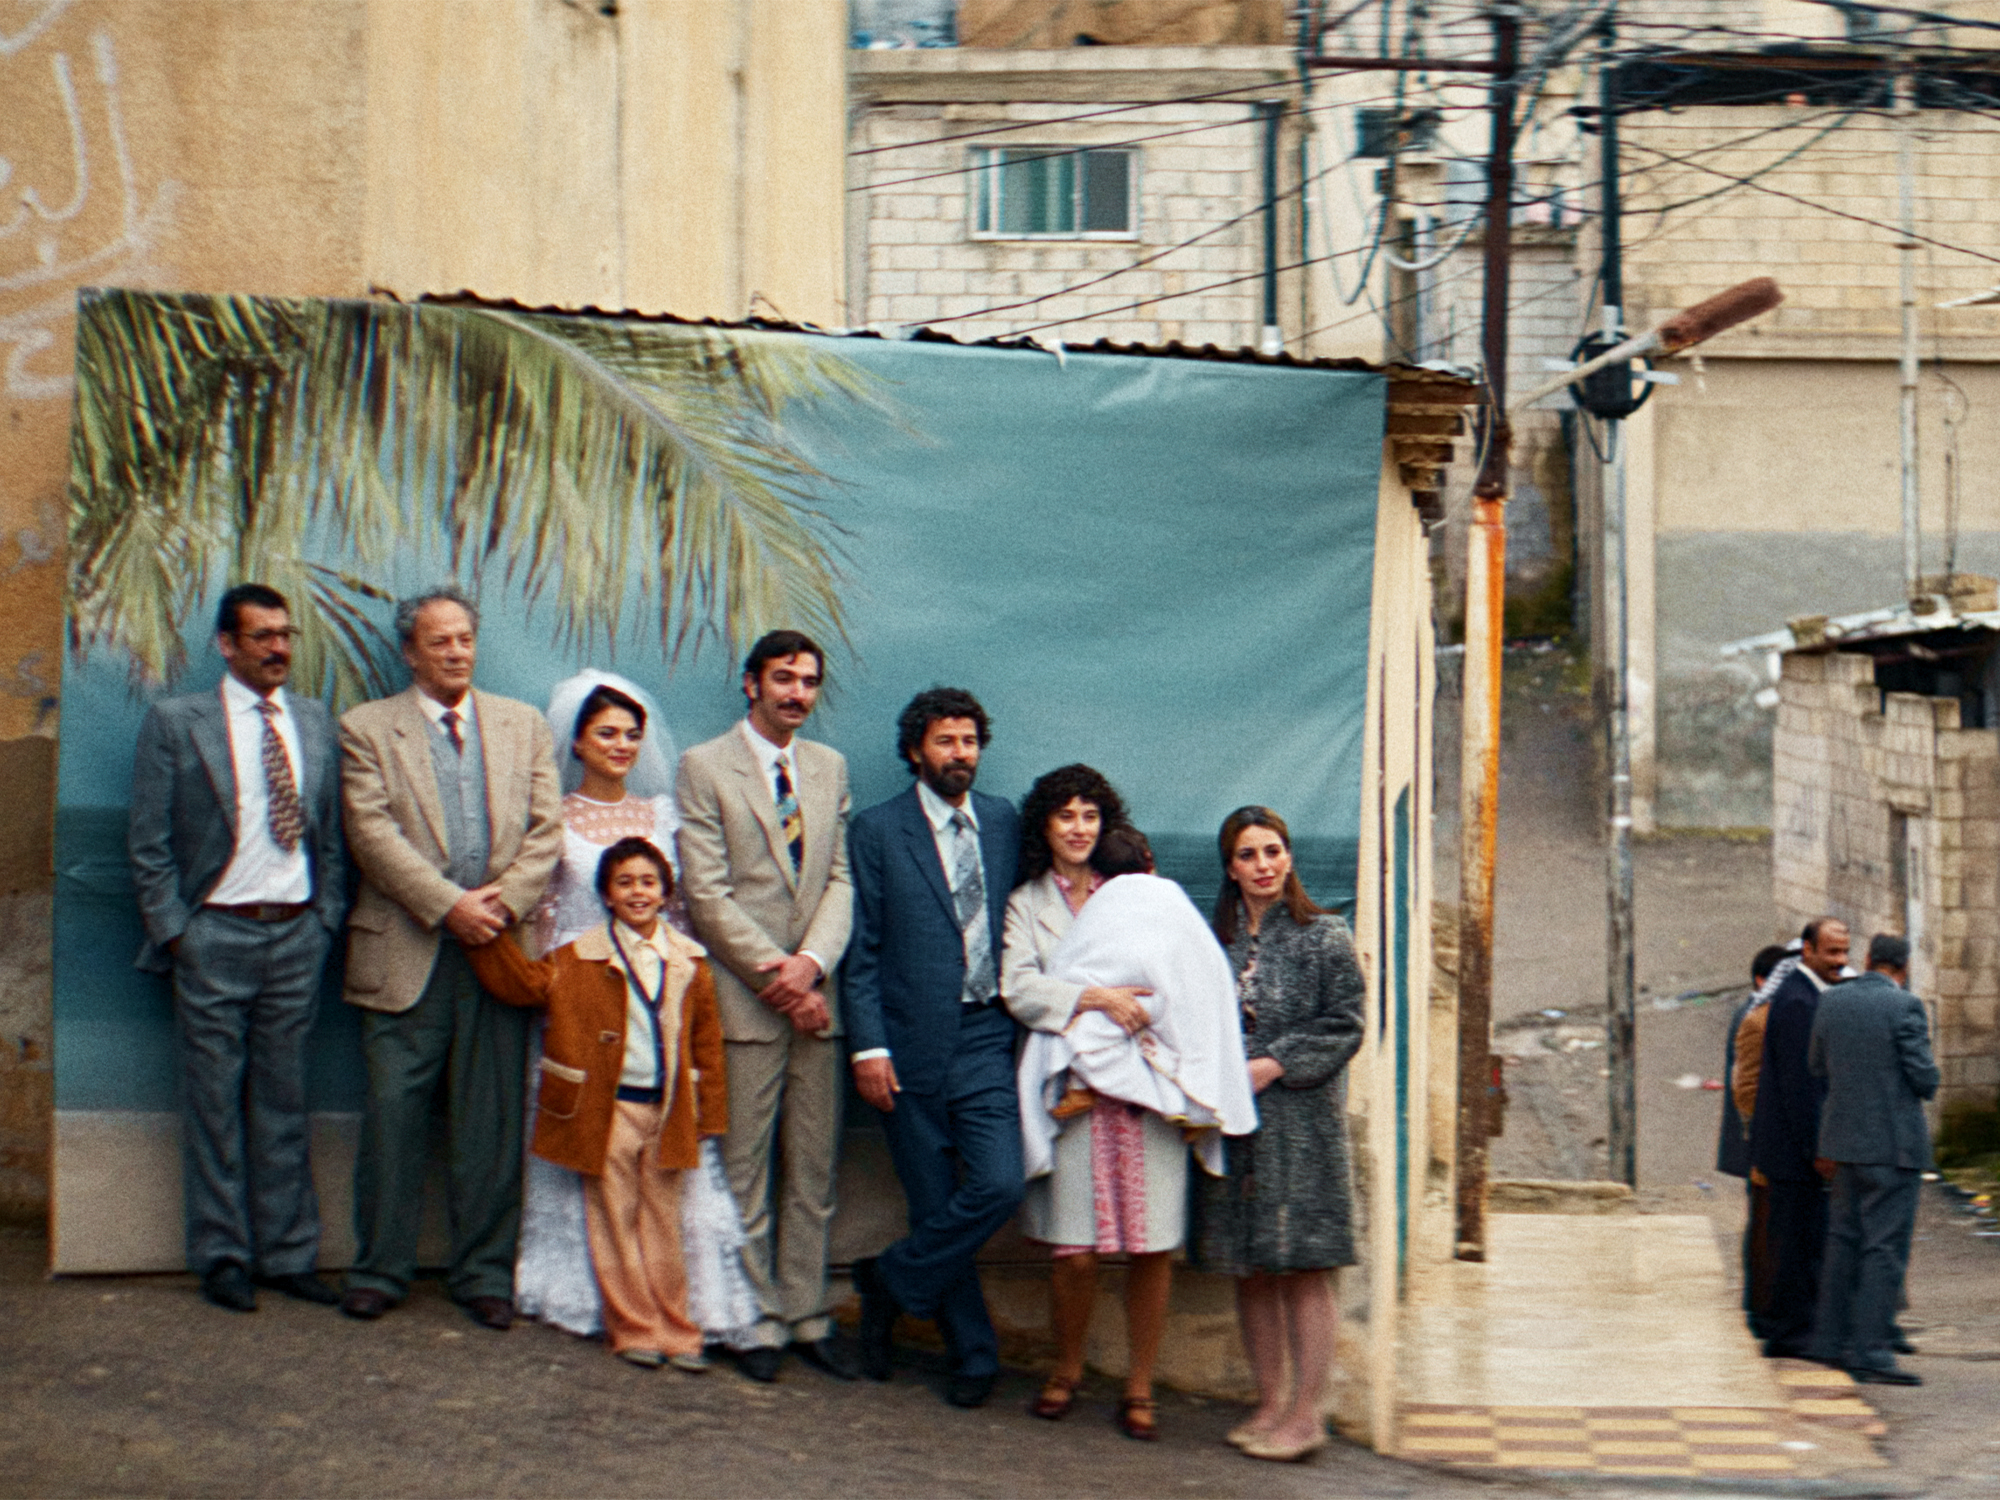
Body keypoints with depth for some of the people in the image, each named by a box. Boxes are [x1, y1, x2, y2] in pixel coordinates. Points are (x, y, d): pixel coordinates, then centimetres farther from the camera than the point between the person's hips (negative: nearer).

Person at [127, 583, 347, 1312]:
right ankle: (223, 1258, 11)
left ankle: (287, 1254, 15)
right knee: (215, 1102, 2)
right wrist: (173, 930, -7)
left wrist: (327, 917, 4)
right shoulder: (174, 723, -1)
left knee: (284, 1101, 8)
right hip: (215, 935, -3)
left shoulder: (315, 722, 10)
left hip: (296, 934, 3)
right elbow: (149, 843, -1)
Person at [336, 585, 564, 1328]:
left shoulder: (522, 725, 14)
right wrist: (449, 905, -14)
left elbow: (546, 831, 7)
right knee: (393, 1115, -1)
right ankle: (380, 1269, 11)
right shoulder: (367, 728, 5)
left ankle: (484, 1272, 13)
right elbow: (372, 832, -6)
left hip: (500, 945, 2)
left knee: (493, 1121, 4)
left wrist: (503, 903, -9)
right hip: (406, 952, -2)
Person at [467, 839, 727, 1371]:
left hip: (667, 1109, 2)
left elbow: (706, 1041, 9)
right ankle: (635, 1328, 10)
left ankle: (674, 1330, 13)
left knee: (663, 1223, 7)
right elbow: (524, 982, -3)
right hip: (606, 1108, -2)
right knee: (616, 1222, 2)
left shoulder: (689, 963, 7)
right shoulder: (580, 959, 2)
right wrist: (487, 935, -14)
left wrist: (709, 1112, 6)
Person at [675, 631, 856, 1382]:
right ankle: (758, 1320, 9)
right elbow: (708, 894, -8)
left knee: (813, 1168, 8)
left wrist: (811, 963, -10)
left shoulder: (830, 768, 13)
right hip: (743, 998, -4)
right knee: (745, 1171, 0)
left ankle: (807, 1314, 15)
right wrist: (776, 977, -12)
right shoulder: (704, 767, -2)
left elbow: (840, 880, 7)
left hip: (813, 991, 4)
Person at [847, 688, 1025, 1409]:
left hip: (987, 1038, 2)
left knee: (999, 1186, -13)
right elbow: (862, 950, -1)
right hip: (913, 1045, -2)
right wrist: (869, 1047, -8)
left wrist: (1025, 1014, 5)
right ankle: (973, 1354, 18)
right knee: (936, 1206, 3)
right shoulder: (877, 830, 1)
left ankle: (890, 1281, 9)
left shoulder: (1004, 822, 11)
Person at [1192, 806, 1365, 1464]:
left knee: (1302, 1269, -6)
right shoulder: (1215, 940, 12)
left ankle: (1305, 1412, -1)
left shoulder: (1323, 937, 0)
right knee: (1250, 1271, 7)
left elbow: (1343, 1025, -4)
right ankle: (1270, 1402, 16)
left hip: (1301, 1120, -4)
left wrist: (1272, 1066, -12)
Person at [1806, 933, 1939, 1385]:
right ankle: (1872, 1352, -5)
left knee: (1844, 1241, 16)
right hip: (1893, 1143, -6)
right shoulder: (1904, 1007, -14)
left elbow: (1816, 1066, 13)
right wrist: (1923, 1084, 8)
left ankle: (1831, 1340, 22)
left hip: (1844, 1141, 6)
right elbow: (1925, 1079, -13)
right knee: (1886, 1248, -3)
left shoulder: (1832, 1001, 4)